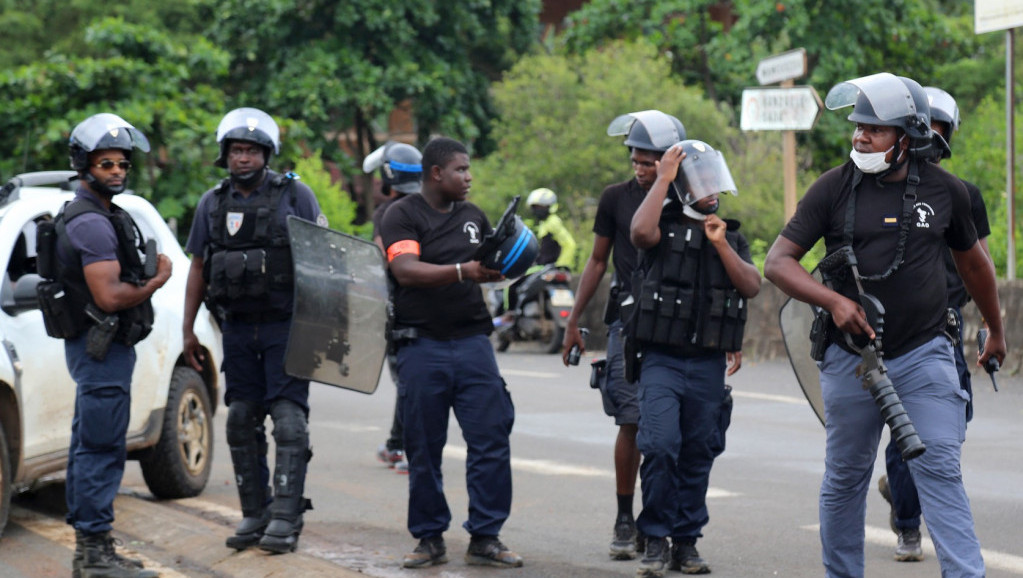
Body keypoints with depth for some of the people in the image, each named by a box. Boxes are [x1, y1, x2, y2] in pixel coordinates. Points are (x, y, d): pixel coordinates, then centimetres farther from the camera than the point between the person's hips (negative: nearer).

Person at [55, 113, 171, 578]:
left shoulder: (99, 217, 16)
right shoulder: (92, 223, -18)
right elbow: (109, 295, -25)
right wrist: (156, 282, -12)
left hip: (96, 346, 11)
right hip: (102, 346, -11)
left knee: (89, 447, 13)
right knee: (102, 449, -9)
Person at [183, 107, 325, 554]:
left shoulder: (294, 195, -3)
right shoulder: (212, 204, 8)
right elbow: (198, 268, 13)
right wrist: (188, 329, 10)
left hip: (285, 327, -4)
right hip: (238, 328, 4)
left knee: (289, 419, -10)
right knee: (242, 421, 7)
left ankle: (285, 518, -11)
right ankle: (254, 514, 15)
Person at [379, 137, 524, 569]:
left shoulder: (473, 217, 16)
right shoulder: (402, 216, -2)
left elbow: (490, 269, 27)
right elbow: (406, 270, -18)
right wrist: (462, 271, -30)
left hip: (473, 340, 4)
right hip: (421, 344, -4)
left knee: (491, 440, -4)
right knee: (424, 449, 3)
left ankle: (485, 537, 2)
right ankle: (430, 538, 13)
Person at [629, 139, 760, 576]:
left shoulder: (731, 235, 14)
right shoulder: (664, 227, 1)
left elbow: (752, 287, 3)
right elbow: (640, 232, -23)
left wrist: (721, 244, -7)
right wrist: (663, 178, -14)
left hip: (709, 364, 4)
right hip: (662, 359, -4)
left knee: (698, 456, 7)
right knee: (661, 447, -16)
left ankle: (686, 542, 16)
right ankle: (656, 541, -7)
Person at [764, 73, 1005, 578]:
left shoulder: (943, 190, 2)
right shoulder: (834, 189, -2)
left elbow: (972, 261, 19)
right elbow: (777, 261, -3)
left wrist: (996, 331, 30)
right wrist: (834, 301, -19)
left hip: (924, 355, -1)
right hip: (851, 359, 1)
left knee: (939, 471, -10)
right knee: (845, 478, 11)